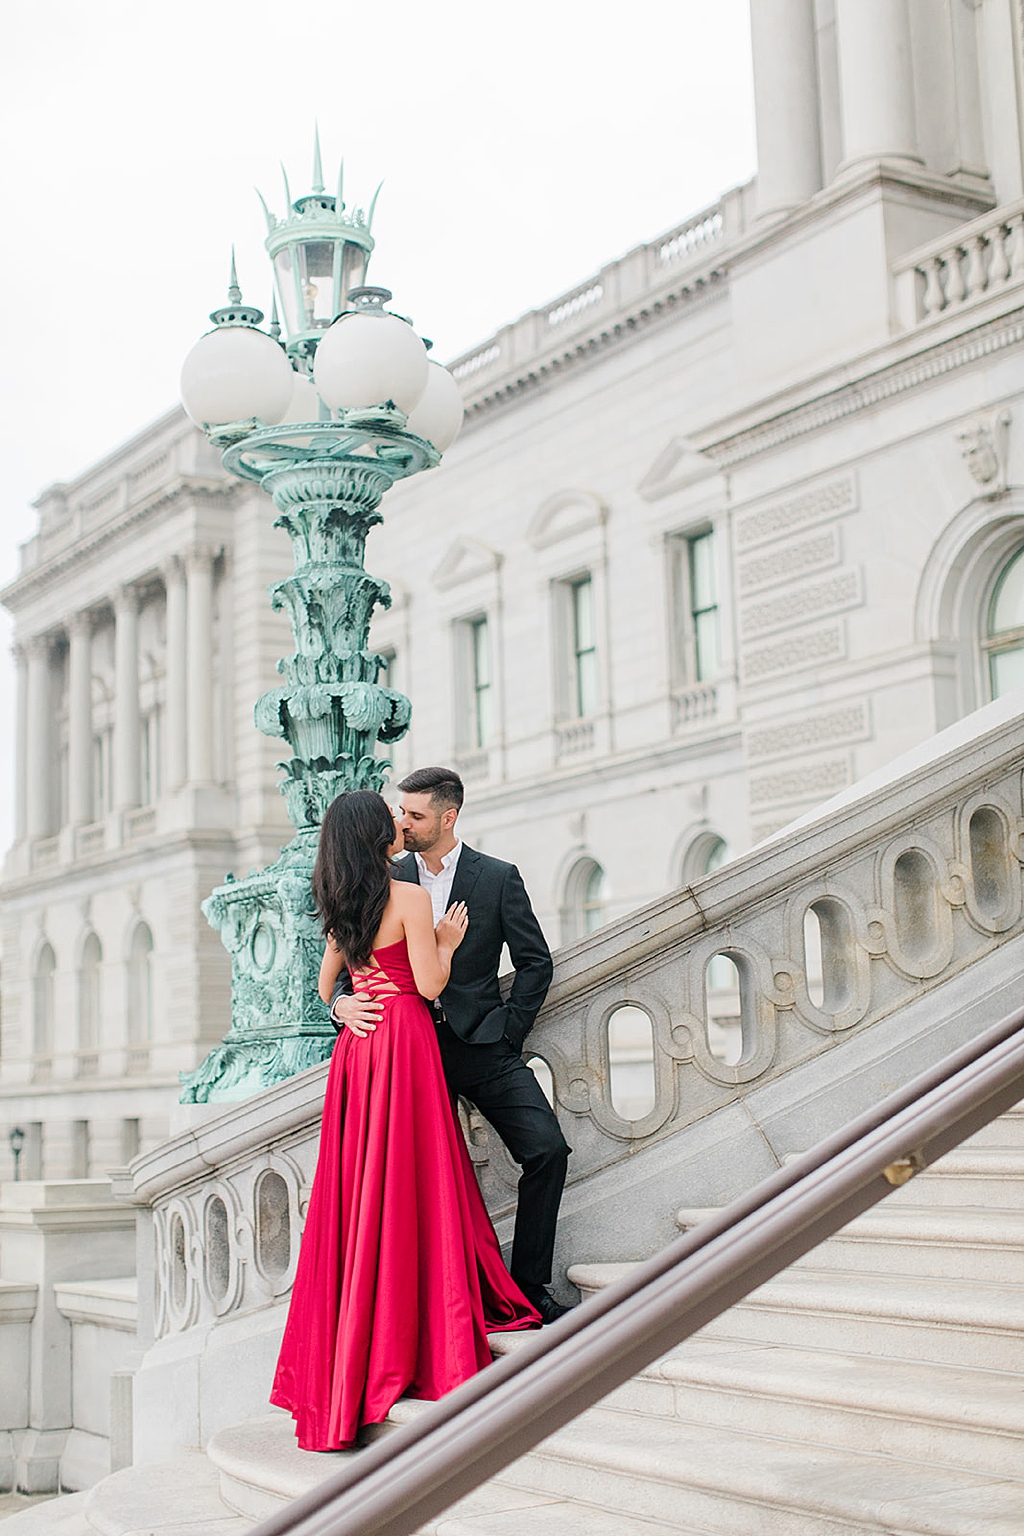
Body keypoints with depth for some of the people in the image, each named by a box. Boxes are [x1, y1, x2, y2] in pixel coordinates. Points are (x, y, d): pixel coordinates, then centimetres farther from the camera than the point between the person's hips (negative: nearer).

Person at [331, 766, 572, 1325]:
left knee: (547, 1150, -14)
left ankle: (528, 1289, 0)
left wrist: (507, 1029, -4)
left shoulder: (498, 877, 2)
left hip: (482, 1047, -1)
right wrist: (343, 1003, -12)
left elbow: (535, 962, 5)